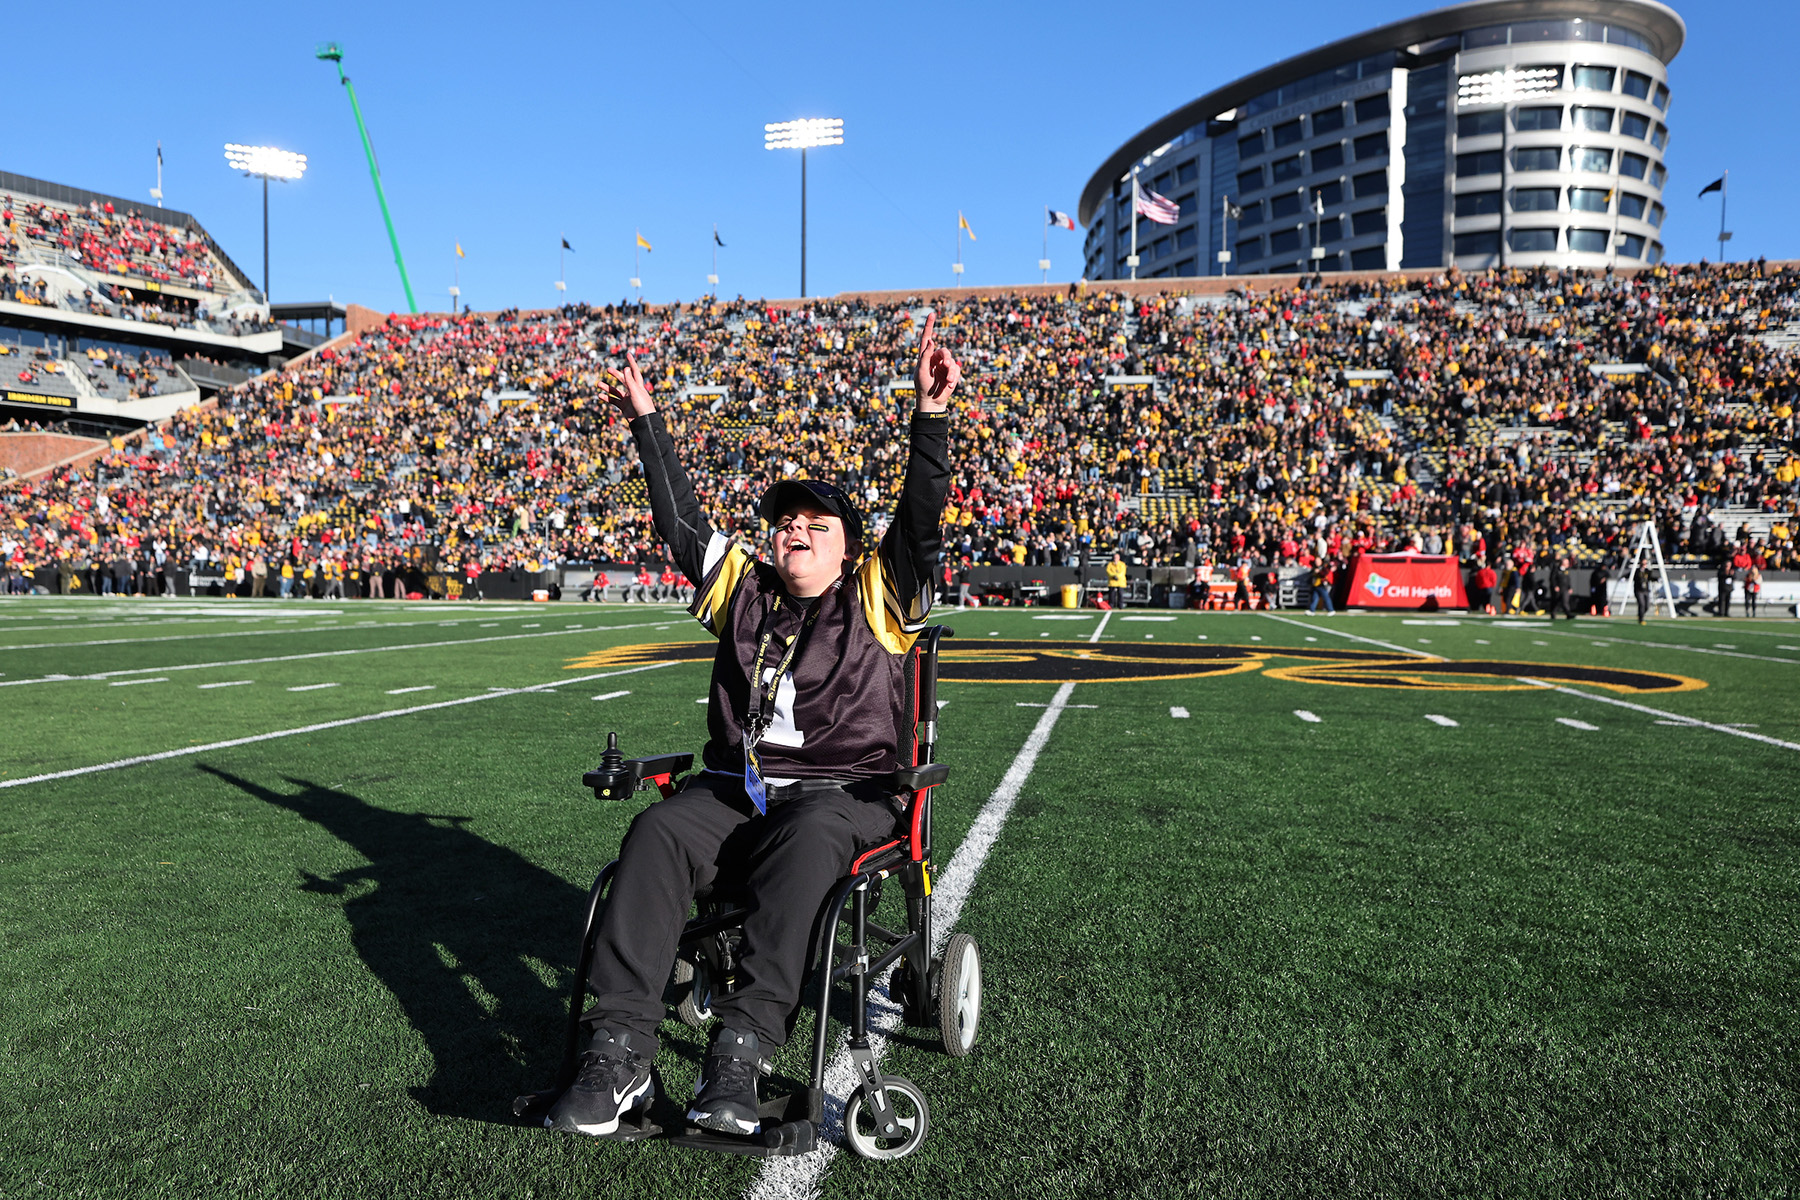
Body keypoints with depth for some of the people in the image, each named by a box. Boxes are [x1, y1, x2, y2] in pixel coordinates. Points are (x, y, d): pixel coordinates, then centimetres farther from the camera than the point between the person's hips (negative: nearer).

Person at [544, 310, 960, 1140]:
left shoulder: (878, 597, 9)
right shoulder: (742, 588, 19)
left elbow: (921, 519, -2)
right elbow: (681, 522, 21)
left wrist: (931, 415, -13)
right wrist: (647, 424, 21)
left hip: (842, 794, -3)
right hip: (733, 789, 3)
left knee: (805, 840, -37)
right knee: (657, 832, -26)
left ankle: (741, 1047, -40)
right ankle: (618, 1051, -31)